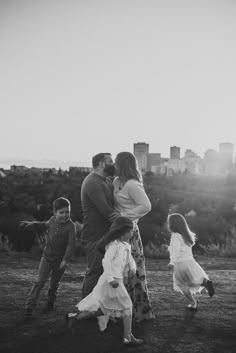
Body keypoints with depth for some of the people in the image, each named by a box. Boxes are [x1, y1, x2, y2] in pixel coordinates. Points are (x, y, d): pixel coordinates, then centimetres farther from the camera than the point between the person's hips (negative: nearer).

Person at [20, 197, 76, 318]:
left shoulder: (70, 226, -16)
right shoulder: (52, 220, -2)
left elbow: (71, 244, -18)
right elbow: (44, 225, 21)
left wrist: (65, 259, -24)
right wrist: (31, 224, 11)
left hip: (60, 260, -2)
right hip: (47, 256, 2)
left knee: (54, 283, 15)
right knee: (40, 281, -6)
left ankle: (50, 302, 39)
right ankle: (29, 306, -5)